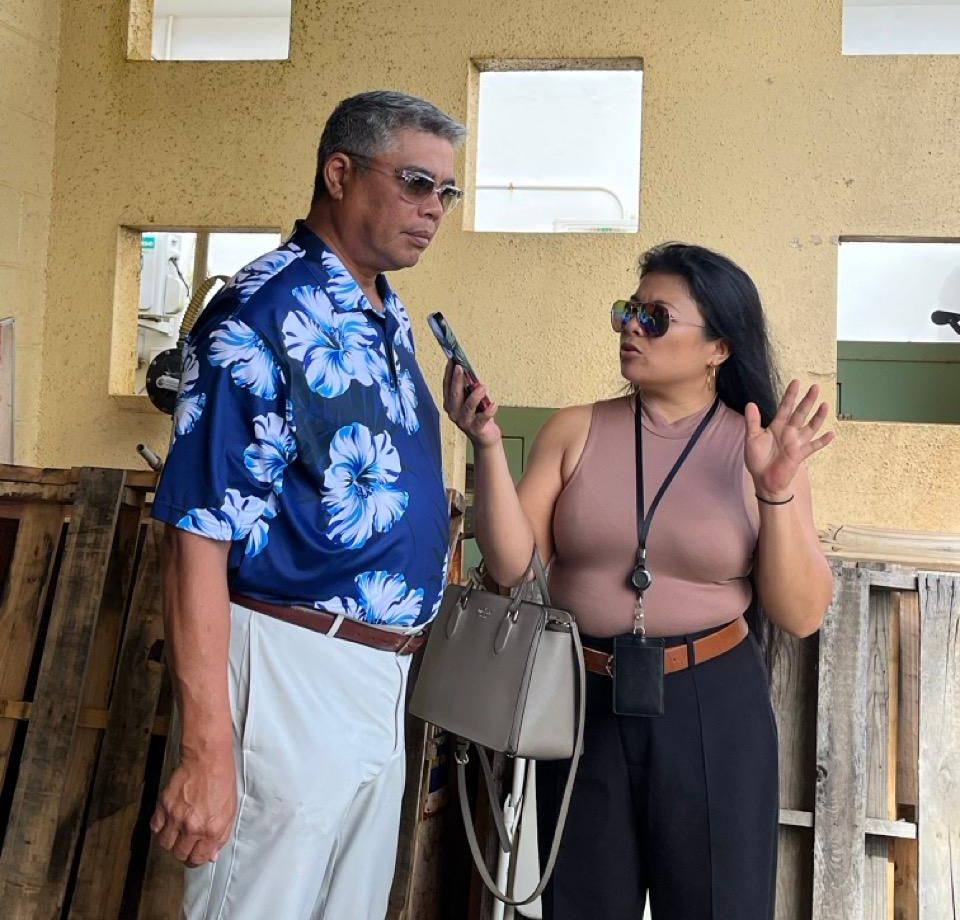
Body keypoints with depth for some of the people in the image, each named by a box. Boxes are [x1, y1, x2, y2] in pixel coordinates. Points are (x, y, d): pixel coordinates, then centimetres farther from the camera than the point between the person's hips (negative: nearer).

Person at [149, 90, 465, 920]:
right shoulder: (261, 316, -16)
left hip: (384, 673, 9)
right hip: (293, 672, -8)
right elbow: (199, 537, -21)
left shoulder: (389, 316, 10)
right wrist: (207, 748, -22)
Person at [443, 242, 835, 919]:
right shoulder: (575, 432, -1)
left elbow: (802, 616, -7)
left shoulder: (758, 449, -5)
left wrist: (775, 491, -19)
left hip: (712, 710, -1)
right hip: (584, 703, 2)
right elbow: (511, 565, -7)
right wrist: (488, 445, -17)